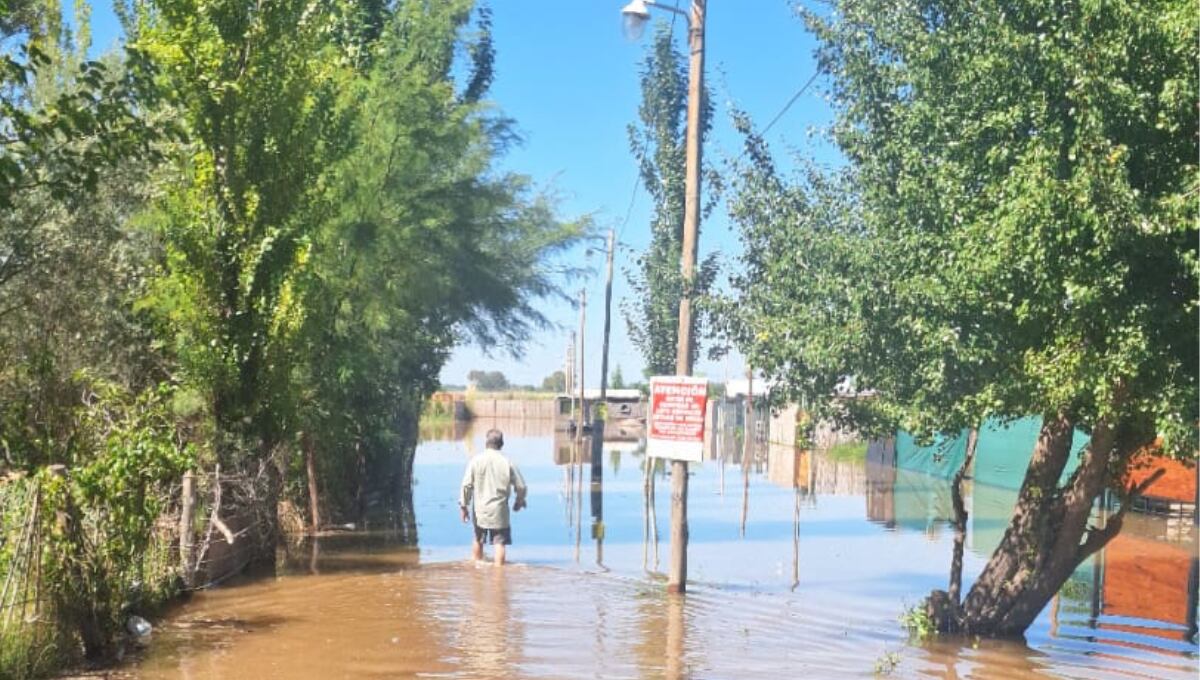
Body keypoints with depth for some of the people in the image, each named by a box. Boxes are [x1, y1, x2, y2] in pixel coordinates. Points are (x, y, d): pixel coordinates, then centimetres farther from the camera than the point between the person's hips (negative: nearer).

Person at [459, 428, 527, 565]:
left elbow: (466, 485, -5)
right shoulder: (507, 463, -5)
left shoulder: (476, 461, -5)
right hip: (500, 511, -2)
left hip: (480, 510, 2)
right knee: (500, 543, 0)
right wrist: (519, 501, 19)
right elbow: (521, 486, 0)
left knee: (478, 541, 19)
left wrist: (464, 506, 6)